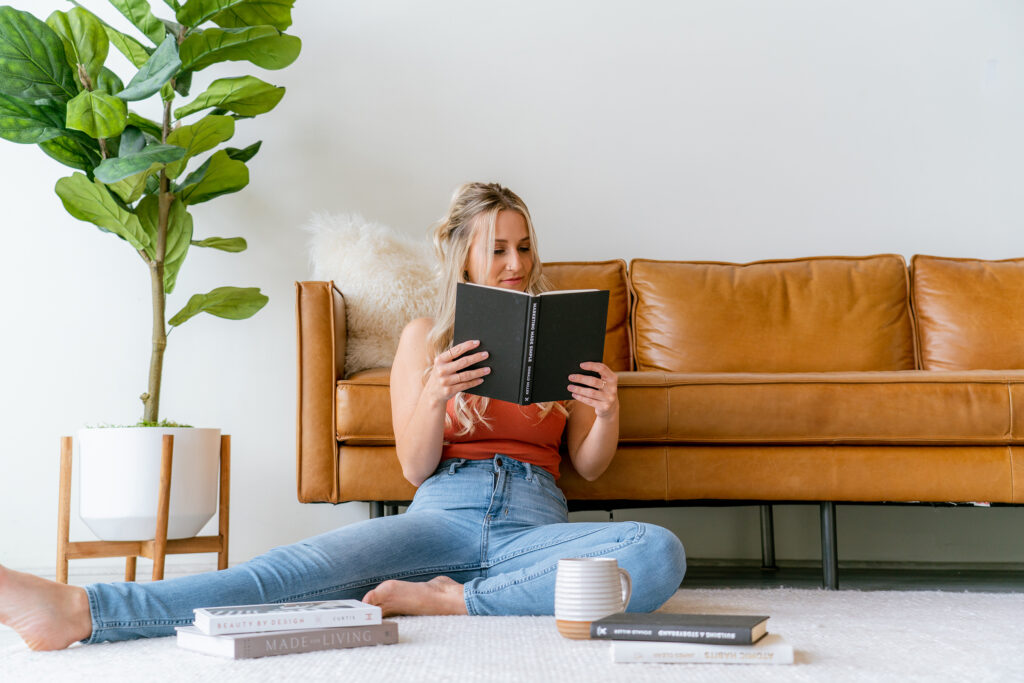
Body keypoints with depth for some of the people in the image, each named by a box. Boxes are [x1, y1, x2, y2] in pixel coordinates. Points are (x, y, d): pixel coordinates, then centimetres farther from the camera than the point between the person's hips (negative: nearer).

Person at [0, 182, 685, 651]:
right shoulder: (426, 336, 15)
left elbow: (589, 465, 14)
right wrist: (434, 397, -14)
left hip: (534, 522, 1)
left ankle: (451, 600, -29)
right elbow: (415, 468, 7)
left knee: (660, 552, -32)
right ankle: (83, 612, -43)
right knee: (306, 566, -30)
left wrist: (608, 412, -9)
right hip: (443, 514, -1)